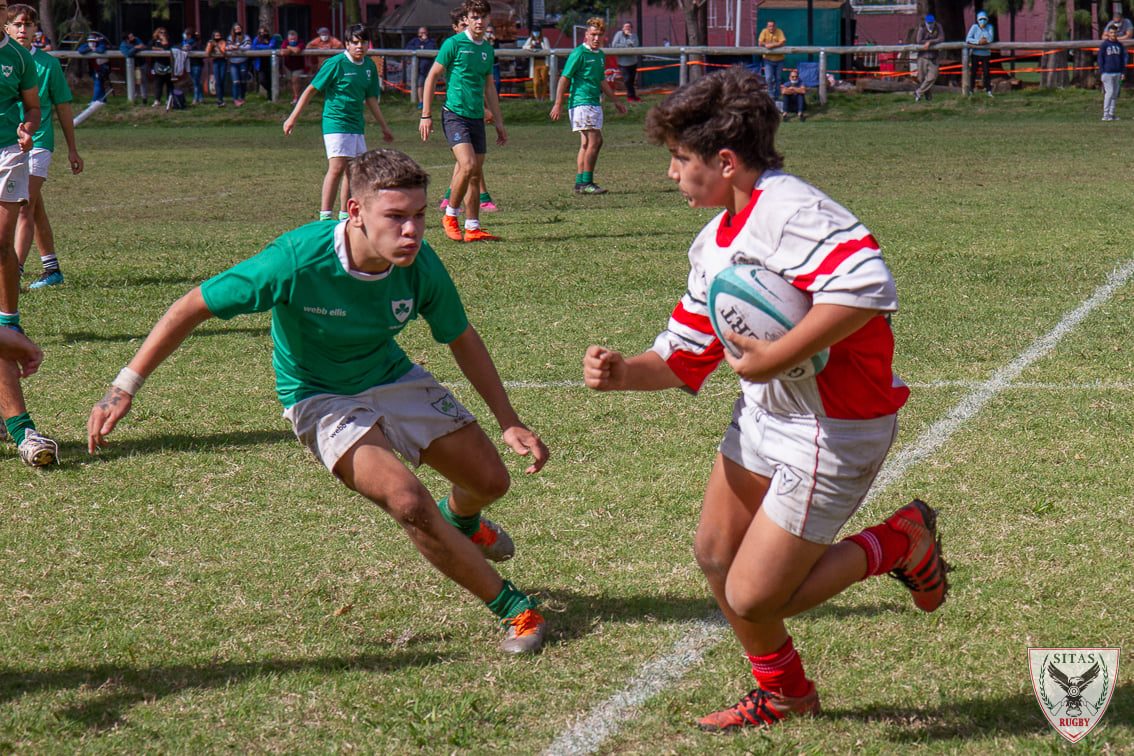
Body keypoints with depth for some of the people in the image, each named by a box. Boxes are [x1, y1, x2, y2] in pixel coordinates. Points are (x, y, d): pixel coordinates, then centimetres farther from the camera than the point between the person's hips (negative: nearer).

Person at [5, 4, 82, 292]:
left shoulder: (48, 63, 0)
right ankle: (51, 269, 21)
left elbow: (63, 107, 6)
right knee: (36, 209, 12)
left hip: (37, 141, -4)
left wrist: (72, 150, 8)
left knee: (25, 208, -13)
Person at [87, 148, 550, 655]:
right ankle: (513, 609, -8)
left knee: (491, 480, 8)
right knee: (409, 502, -28)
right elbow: (192, 309, -23)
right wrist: (124, 388, -25)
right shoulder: (297, 260, -34)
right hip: (321, 400, -5)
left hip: (395, 379, 5)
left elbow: (462, 340, -1)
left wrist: (509, 423, -3)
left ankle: (460, 522, 49)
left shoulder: (420, 265, -20)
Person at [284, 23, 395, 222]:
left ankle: (345, 216, 18)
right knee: (337, 168, -16)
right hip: (335, 122, -7)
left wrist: (384, 127, 25)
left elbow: (371, 99, 21)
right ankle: (325, 216, -16)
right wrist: (293, 117, -8)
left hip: (357, 125, 7)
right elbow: (311, 90, -5)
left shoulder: (369, 66, 9)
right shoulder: (336, 63, -10)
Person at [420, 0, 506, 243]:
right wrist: (426, 115, -8)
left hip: (477, 118, 7)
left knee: (475, 174, 6)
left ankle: (472, 229, 11)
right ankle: (450, 217, -4)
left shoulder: (488, 50, 13)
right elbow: (432, 77, -4)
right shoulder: (453, 44, -7)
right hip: (455, 115, -7)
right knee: (468, 165, -21)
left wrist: (499, 123, 22)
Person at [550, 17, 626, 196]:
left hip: (594, 103, 9)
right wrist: (558, 104, -16)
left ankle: (580, 183, 12)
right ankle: (586, 183, -11)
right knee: (595, 141, -14)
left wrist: (615, 100, 32)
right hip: (582, 102, -9)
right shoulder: (579, 53, -9)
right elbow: (564, 78, -11)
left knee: (586, 143, 9)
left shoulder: (600, 55, 16)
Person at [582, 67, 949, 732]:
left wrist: (770, 359, -33)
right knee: (716, 557, 17)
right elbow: (685, 359, 15)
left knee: (751, 599, -5)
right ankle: (785, 693, 39)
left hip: (832, 432, -10)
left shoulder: (788, 210, -23)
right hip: (762, 416, 10)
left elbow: (868, 289, -40)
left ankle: (903, 543, 13)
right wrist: (623, 372, -6)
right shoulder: (715, 243, 10)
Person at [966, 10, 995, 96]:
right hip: (975, 53, -1)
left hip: (986, 54, 1)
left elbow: (990, 39, -14)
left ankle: (988, 90, 13)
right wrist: (978, 41, -24)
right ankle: (970, 89, 10)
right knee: (973, 72, 1)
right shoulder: (974, 27, -5)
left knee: (987, 72, 2)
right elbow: (968, 39, -14)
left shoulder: (990, 27, -1)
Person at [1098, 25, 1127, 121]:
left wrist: (1123, 72, 8)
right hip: (1107, 73, -5)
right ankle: (1106, 114, -7)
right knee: (1109, 92, -9)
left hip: (1118, 73, 5)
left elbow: (1123, 59, 15)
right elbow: (1100, 59, -2)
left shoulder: (1120, 45, 12)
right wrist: (1101, 72, -9)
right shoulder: (1104, 45, -1)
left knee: (1115, 94, 5)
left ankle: (1111, 113, 11)